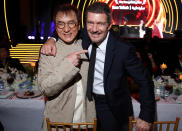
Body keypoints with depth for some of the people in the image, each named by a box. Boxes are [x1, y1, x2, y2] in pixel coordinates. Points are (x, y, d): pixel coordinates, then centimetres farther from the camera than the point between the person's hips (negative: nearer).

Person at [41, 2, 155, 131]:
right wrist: (52, 40, -13)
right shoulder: (84, 38, -12)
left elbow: (145, 81, -18)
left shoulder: (124, 50, -26)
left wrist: (146, 117, -15)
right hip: (88, 101, 5)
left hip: (113, 109, -4)